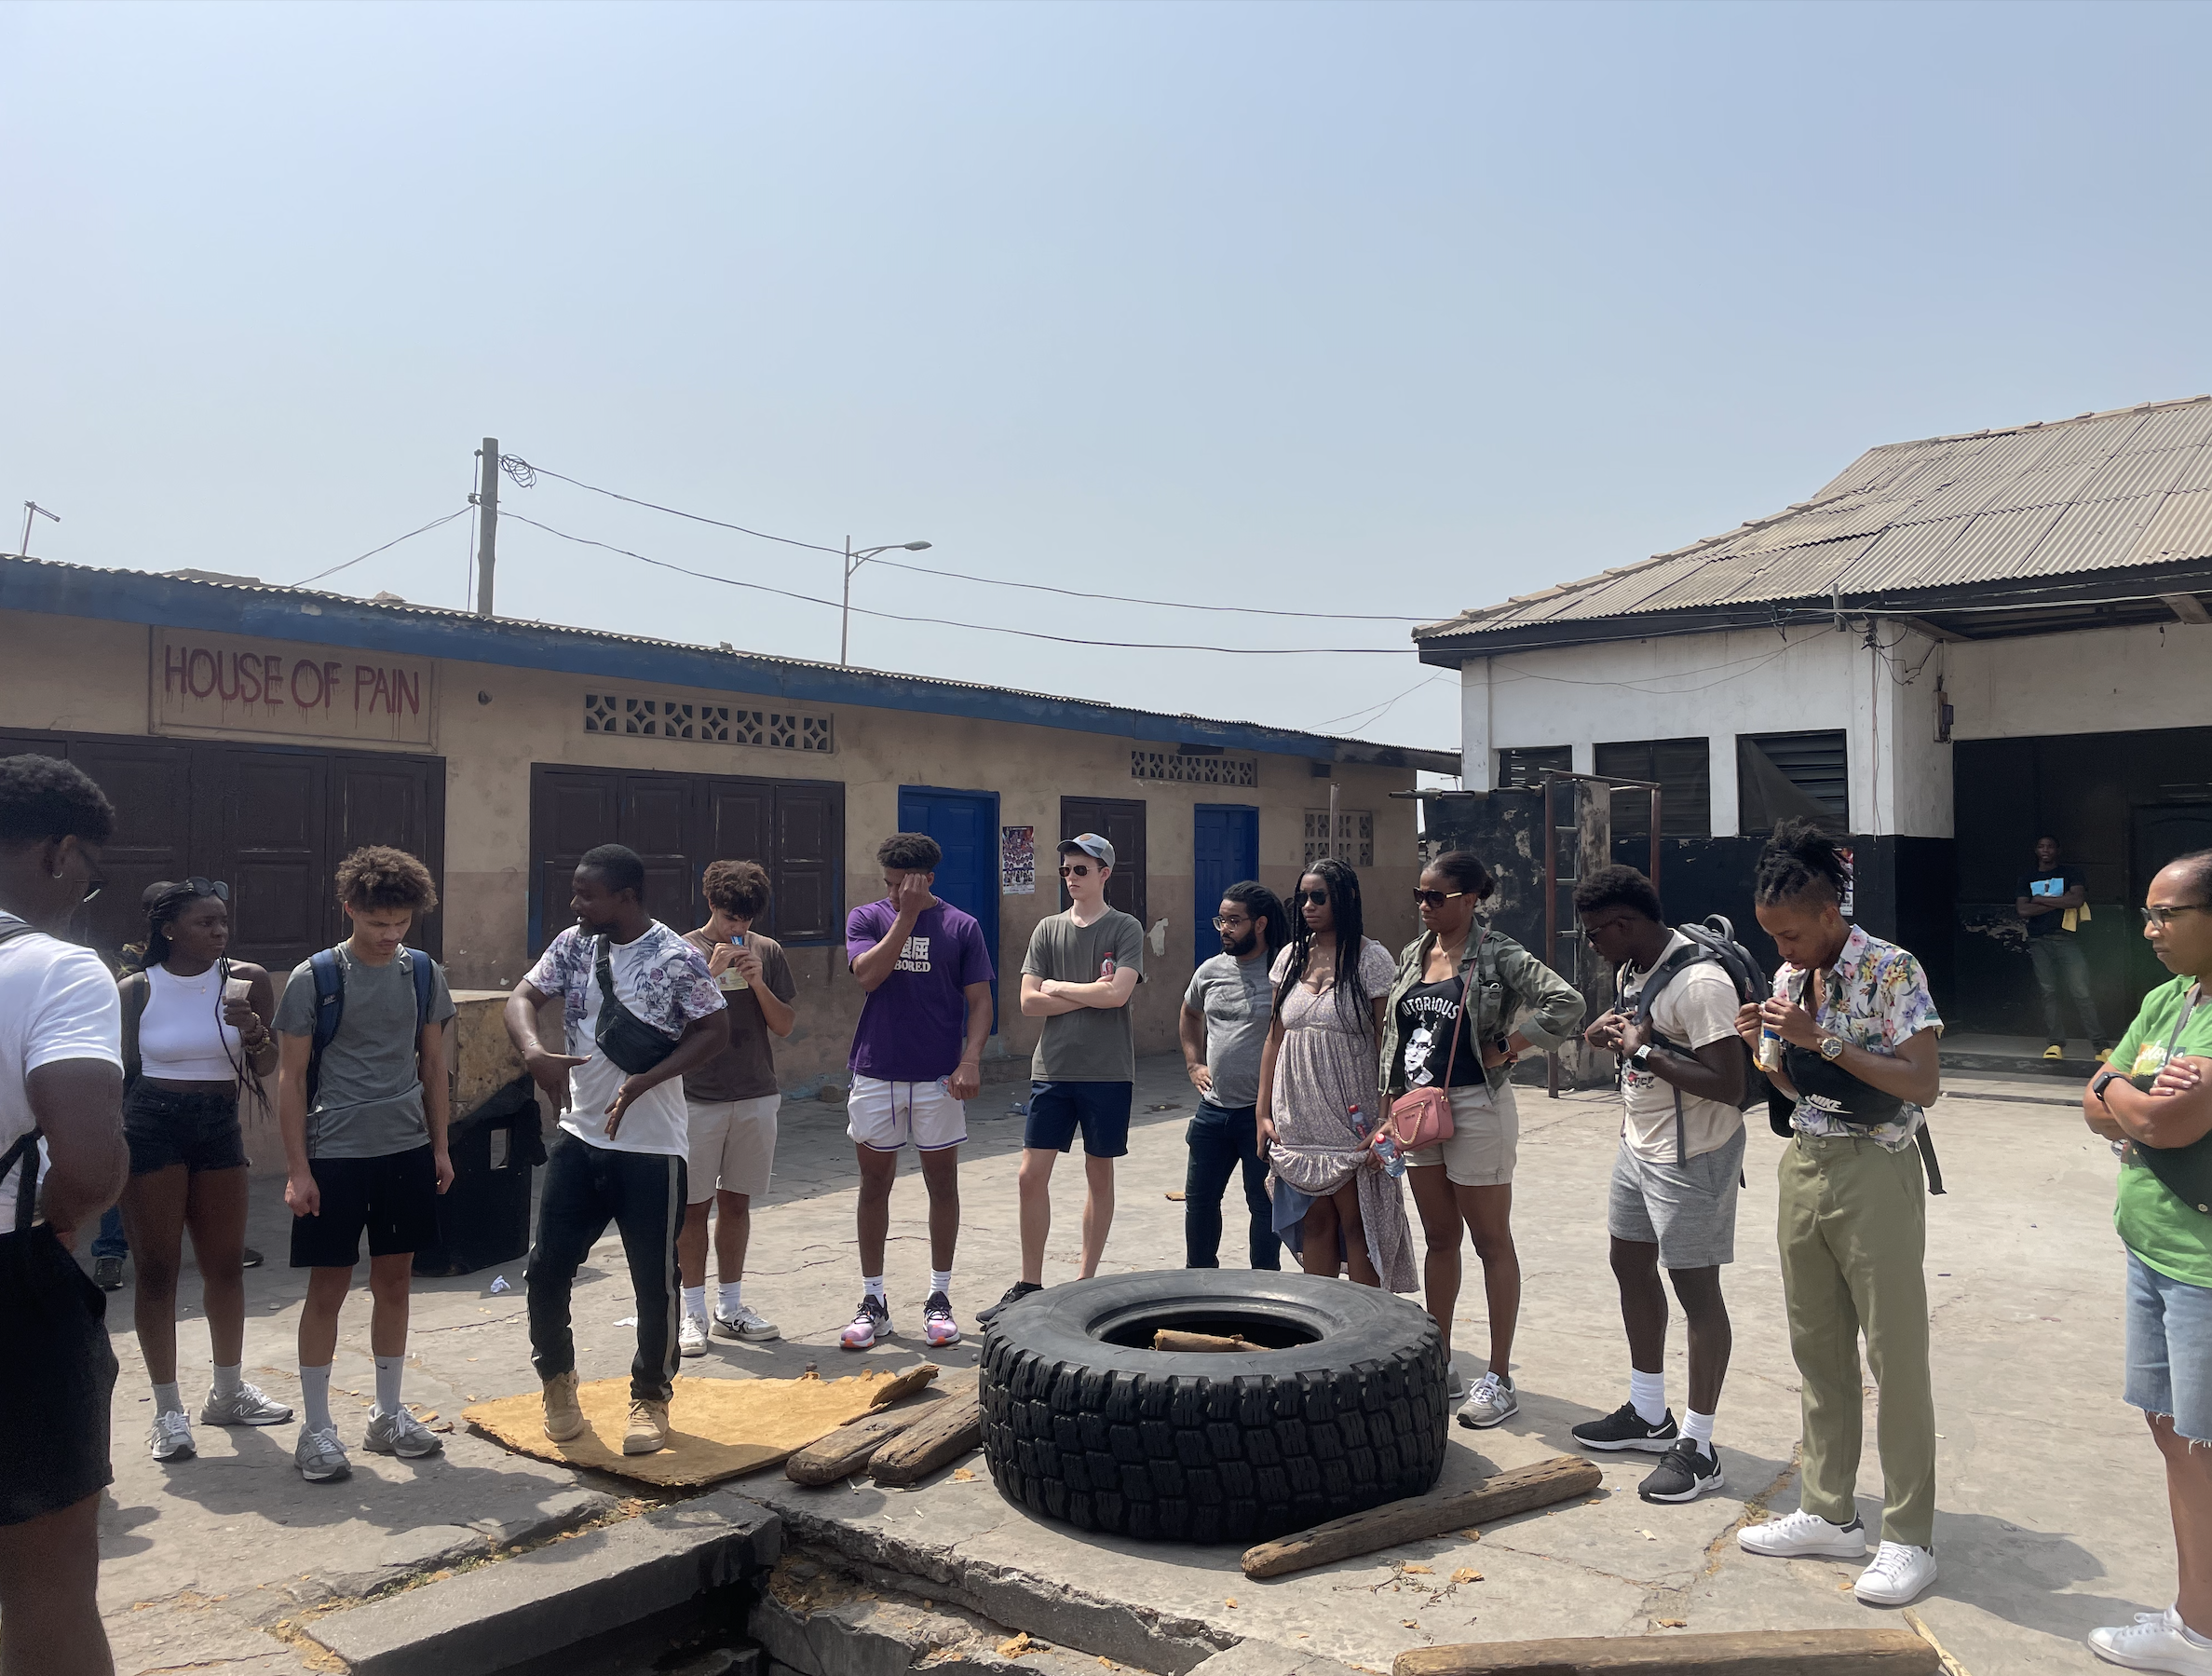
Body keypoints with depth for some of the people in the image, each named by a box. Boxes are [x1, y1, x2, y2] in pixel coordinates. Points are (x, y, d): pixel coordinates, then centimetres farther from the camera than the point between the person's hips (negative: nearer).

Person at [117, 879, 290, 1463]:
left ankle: (228, 1392, 29)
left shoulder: (247, 981, -1)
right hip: (151, 1126, -2)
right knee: (157, 1266, 1)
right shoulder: (137, 989, -4)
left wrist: (255, 1031, -18)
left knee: (226, 1263, 12)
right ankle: (167, 1409, 13)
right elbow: (121, 1074, 3)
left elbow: (265, 1068, 3)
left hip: (218, 1127, 3)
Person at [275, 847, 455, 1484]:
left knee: (395, 1280, 12)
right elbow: (291, 1077, -6)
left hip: (407, 1150, 4)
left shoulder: (424, 973, 3)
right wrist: (297, 1168, -9)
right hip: (335, 1154, -4)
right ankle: (315, 1429, 16)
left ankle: (388, 1415, 25)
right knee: (329, 1287, 3)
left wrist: (439, 1146, 8)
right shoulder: (314, 978, -8)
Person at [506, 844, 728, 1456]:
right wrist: (534, 1050, -18)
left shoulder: (677, 958, -13)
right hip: (580, 1136, 5)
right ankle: (557, 1378, 32)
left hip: (652, 1146, -4)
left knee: (655, 1282, 5)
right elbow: (523, 997, 4)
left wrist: (644, 1082, -21)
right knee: (547, 1268, 7)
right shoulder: (572, 945, 2)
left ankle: (651, 1398, 25)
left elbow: (715, 1033, -11)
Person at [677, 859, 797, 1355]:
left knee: (736, 1201, 11)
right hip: (698, 1098, -2)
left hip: (756, 1097, 3)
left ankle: (731, 1306, 21)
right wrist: (713, 973, -17)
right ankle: (694, 1312, 13)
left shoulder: (768, 951, 5)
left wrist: (758, 983, -11)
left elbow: (785, 1027, 5)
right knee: (694, 1205, 2)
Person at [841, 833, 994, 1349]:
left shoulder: (961, 927, 0)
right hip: (875, 1074, 1)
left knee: (942, 1184, 6)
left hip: (939, 1079, -1)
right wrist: (907, 915, -18)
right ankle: (873, 1301, 19)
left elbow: (979, 1001, -1)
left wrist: (970, 1060, -14)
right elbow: (868, 975, -15)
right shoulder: (867, 918, 3)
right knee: (875, 1185, 8)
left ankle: (939, 1298, 19)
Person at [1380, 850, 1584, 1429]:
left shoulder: (1498, 956, -12)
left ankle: (1499, 1379, 14)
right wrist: (1390, 1100, 8)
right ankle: (1439, 1365, 27)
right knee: (1439, 1240, 16)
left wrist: (1505, 1049, -17)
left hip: (1475, 1108, -7)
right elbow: (1392, 1031, 15)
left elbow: (1566, 1004, -22)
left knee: (1492, 1243, 5)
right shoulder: (1412, 956, 9)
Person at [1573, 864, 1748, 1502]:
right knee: (1630, 1264, 18)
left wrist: (1644, 1050, -26)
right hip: (1638, 1144, 10)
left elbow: (1729, 1084, -30)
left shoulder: (1700, 983, -25)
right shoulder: (1633, 970, 6)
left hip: (1690, 1157, -10)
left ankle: (1697, 1448, 12)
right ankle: (1648, 1414, 34)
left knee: (1695, 1288, 0)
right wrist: (1610, 1032, 1)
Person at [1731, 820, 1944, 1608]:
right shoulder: (1790, 978, 8)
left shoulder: (1892, 971, -12)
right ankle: (1829, 1513, 23)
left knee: (1895, 1356, 1)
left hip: (1875, 1174, -7)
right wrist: (1764, 1047, -5)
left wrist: (1824, 1041, -23)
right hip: (1805, 1167, 7)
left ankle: (1909, 1537, 12)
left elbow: (1923, 1084, -17)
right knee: (1818, 1349, 12)